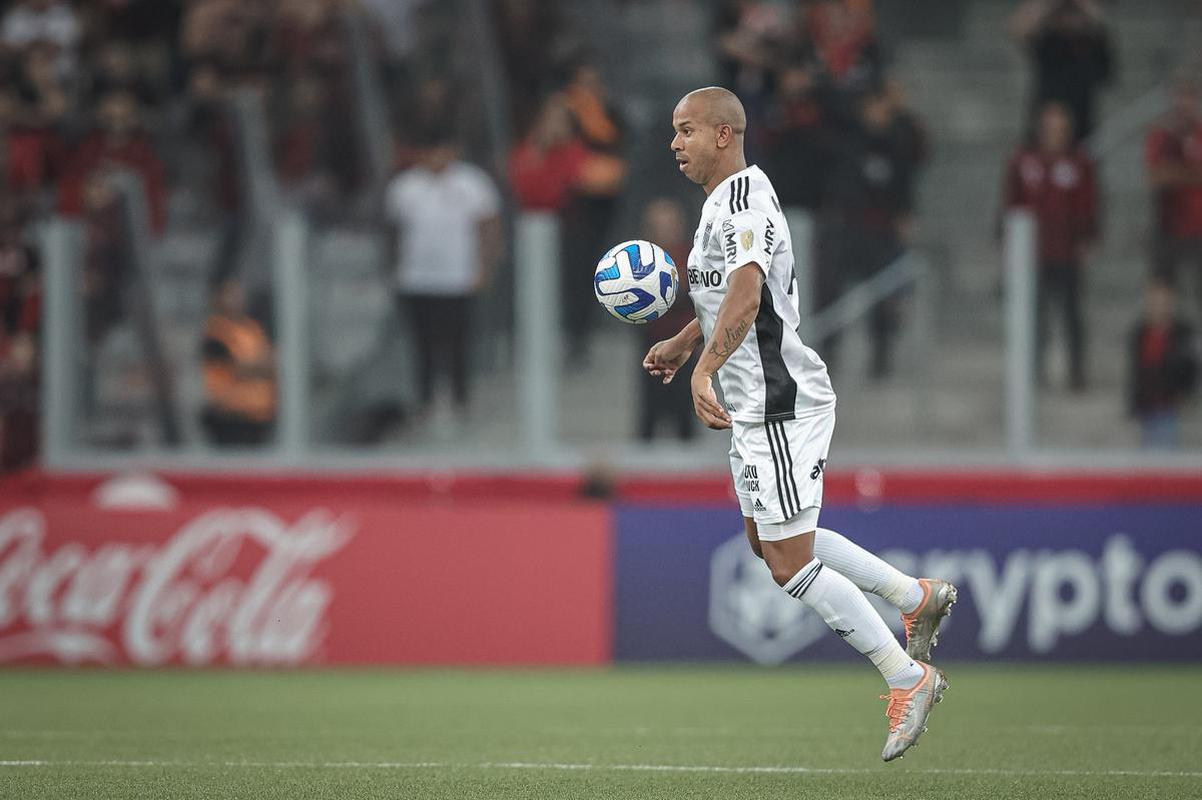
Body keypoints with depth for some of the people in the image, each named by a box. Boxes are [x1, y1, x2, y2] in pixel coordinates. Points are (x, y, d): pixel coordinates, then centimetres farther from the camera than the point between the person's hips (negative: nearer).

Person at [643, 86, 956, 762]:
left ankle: (908, 679, -2)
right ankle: (917, 597, 26)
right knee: (769, 541, 20)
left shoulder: (742, 206, -19)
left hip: (778, 407, -11)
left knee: (789, 561, -8)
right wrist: (682, 344, 33)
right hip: (762, 403, 11)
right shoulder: (729, 202, 14)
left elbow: (745, 294, -37)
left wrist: (704, 370, -48)